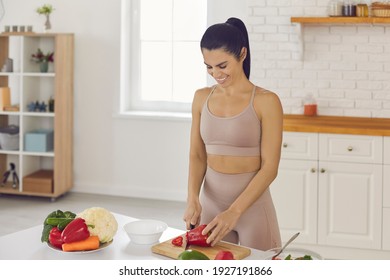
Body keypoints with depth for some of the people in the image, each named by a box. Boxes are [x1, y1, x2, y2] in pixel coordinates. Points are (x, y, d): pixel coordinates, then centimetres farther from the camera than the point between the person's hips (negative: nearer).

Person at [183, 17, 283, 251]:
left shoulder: (266, 101, -12)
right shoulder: (202, 98, 3)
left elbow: (270, 167, -14)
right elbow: (197, 155, 5)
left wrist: (234, 212, -21)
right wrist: (193, 199, -11)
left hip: (252, 203, -4)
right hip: (210, 201, 4)